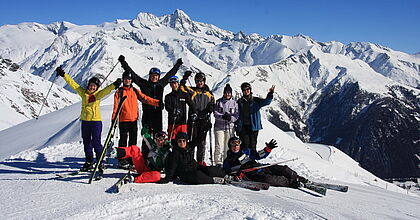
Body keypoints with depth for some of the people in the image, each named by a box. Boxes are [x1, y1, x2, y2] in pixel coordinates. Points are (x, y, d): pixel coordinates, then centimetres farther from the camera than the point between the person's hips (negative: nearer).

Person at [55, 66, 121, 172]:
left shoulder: (98, 94, -2)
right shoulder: (83, 93, 6)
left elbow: (106, 90, -19)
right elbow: (73, 84, 9)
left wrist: (114, 85, -36)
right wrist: (63, 74, 8)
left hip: (96, 121, -4)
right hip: (85, 121, 4)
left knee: (96, 142, -7)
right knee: (86, 142, 11)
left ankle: (100, 163, 1)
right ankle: (89, 162, 22)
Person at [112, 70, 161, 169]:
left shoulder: (135, 91, 12)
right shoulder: (119, 91, 3)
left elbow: (145, 98, 4)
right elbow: (116, 106, -2)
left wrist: (157, 102, -8)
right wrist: (114, 118, -13)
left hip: (134, 119, 3)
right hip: (123, 120, -3)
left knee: (133, 140, 7)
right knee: (123, 139, -1)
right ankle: (122, 160, 5)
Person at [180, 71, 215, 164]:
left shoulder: (209, 94, 13)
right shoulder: (192, 91, 5)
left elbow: (212, 105, 19)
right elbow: (182, 88, -9)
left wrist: (210, 108, -2)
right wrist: (185, 78, -19)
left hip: (204, 120, 3)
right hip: (193, 119, -2)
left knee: (202, 141, 8)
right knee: (192, 140, -2)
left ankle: (200, 161, 16)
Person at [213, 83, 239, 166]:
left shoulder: (234, 103, 8)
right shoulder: (218, 102, 6)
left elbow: (237, 115, 2)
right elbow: (215, 113, -1)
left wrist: (230, 118, -18)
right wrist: (222, 117, -19)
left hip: (230, 127, 1)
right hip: (219, 126, -1)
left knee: (228, 146, 3)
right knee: (219, 146, -7)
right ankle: (218, 163, 0)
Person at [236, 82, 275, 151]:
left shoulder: (256, 100, 5)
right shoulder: (240, 102, 8)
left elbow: (266, 101, -9)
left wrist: (270, 94, -28)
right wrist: (237, 127, 8)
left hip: (253, 127, 0)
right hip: (243, 127, 0)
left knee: (253, 145, 3)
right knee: (245, 145, -6)